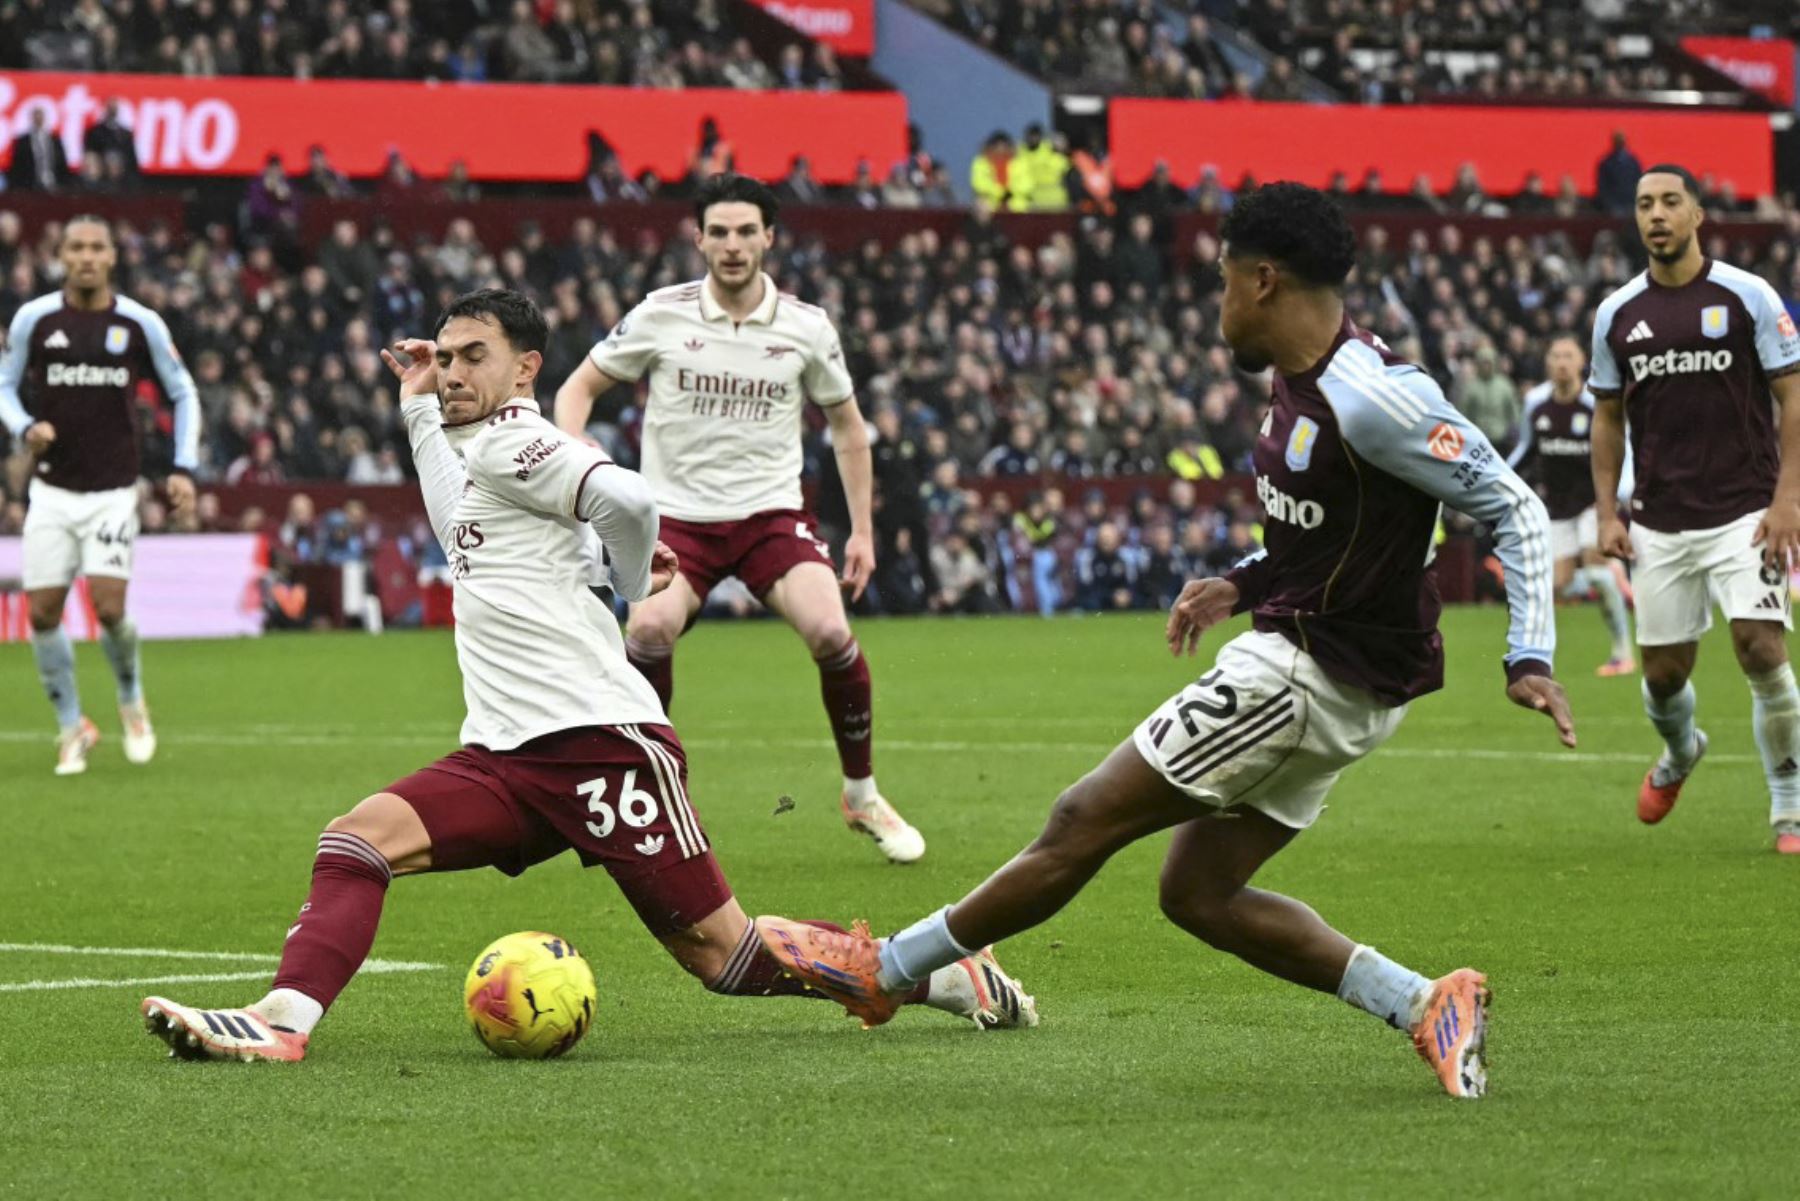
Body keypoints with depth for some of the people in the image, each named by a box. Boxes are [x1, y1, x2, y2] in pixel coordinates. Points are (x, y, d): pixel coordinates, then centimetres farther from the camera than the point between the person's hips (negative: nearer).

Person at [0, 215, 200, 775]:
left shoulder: (140, 324, -3)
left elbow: (183, 394, 8)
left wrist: (184, 468, -1)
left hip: (114, 491, -1)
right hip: (53, 491, 1)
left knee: (109, 607, -14)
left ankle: (131, 699, 17)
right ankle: (72, 728, 16)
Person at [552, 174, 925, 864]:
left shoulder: (806, 329, 1)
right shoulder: (660, 316, -2)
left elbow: (846, 426, 15)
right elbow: (580, 386, 8)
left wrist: (862, 529, 10)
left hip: (772, 512, 1)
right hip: (678, 515, -1)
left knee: (830, 632, -22)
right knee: (650, 629, -29)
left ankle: (862, 796, 1)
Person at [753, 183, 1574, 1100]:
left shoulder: (1370, 397, -21)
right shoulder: (1299, 380, 9)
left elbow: (1513, 506, -19)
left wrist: (1529, 657, -26)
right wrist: (1243, 585, 10)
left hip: (1308, 676, -10)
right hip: (1304, 656, 10)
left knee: (1083, 823, -3)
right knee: (1196, 894, 11)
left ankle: (885, 969, 9)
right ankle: (1424, 1004, 4)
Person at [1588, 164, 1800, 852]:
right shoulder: (1617, 315, 7)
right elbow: (1607, 417, 15)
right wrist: (1607, 513, 6)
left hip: (1744, 512, -3)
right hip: (1658, 524, 3)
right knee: (1663, 673, 6)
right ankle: (1679, 754, 42)